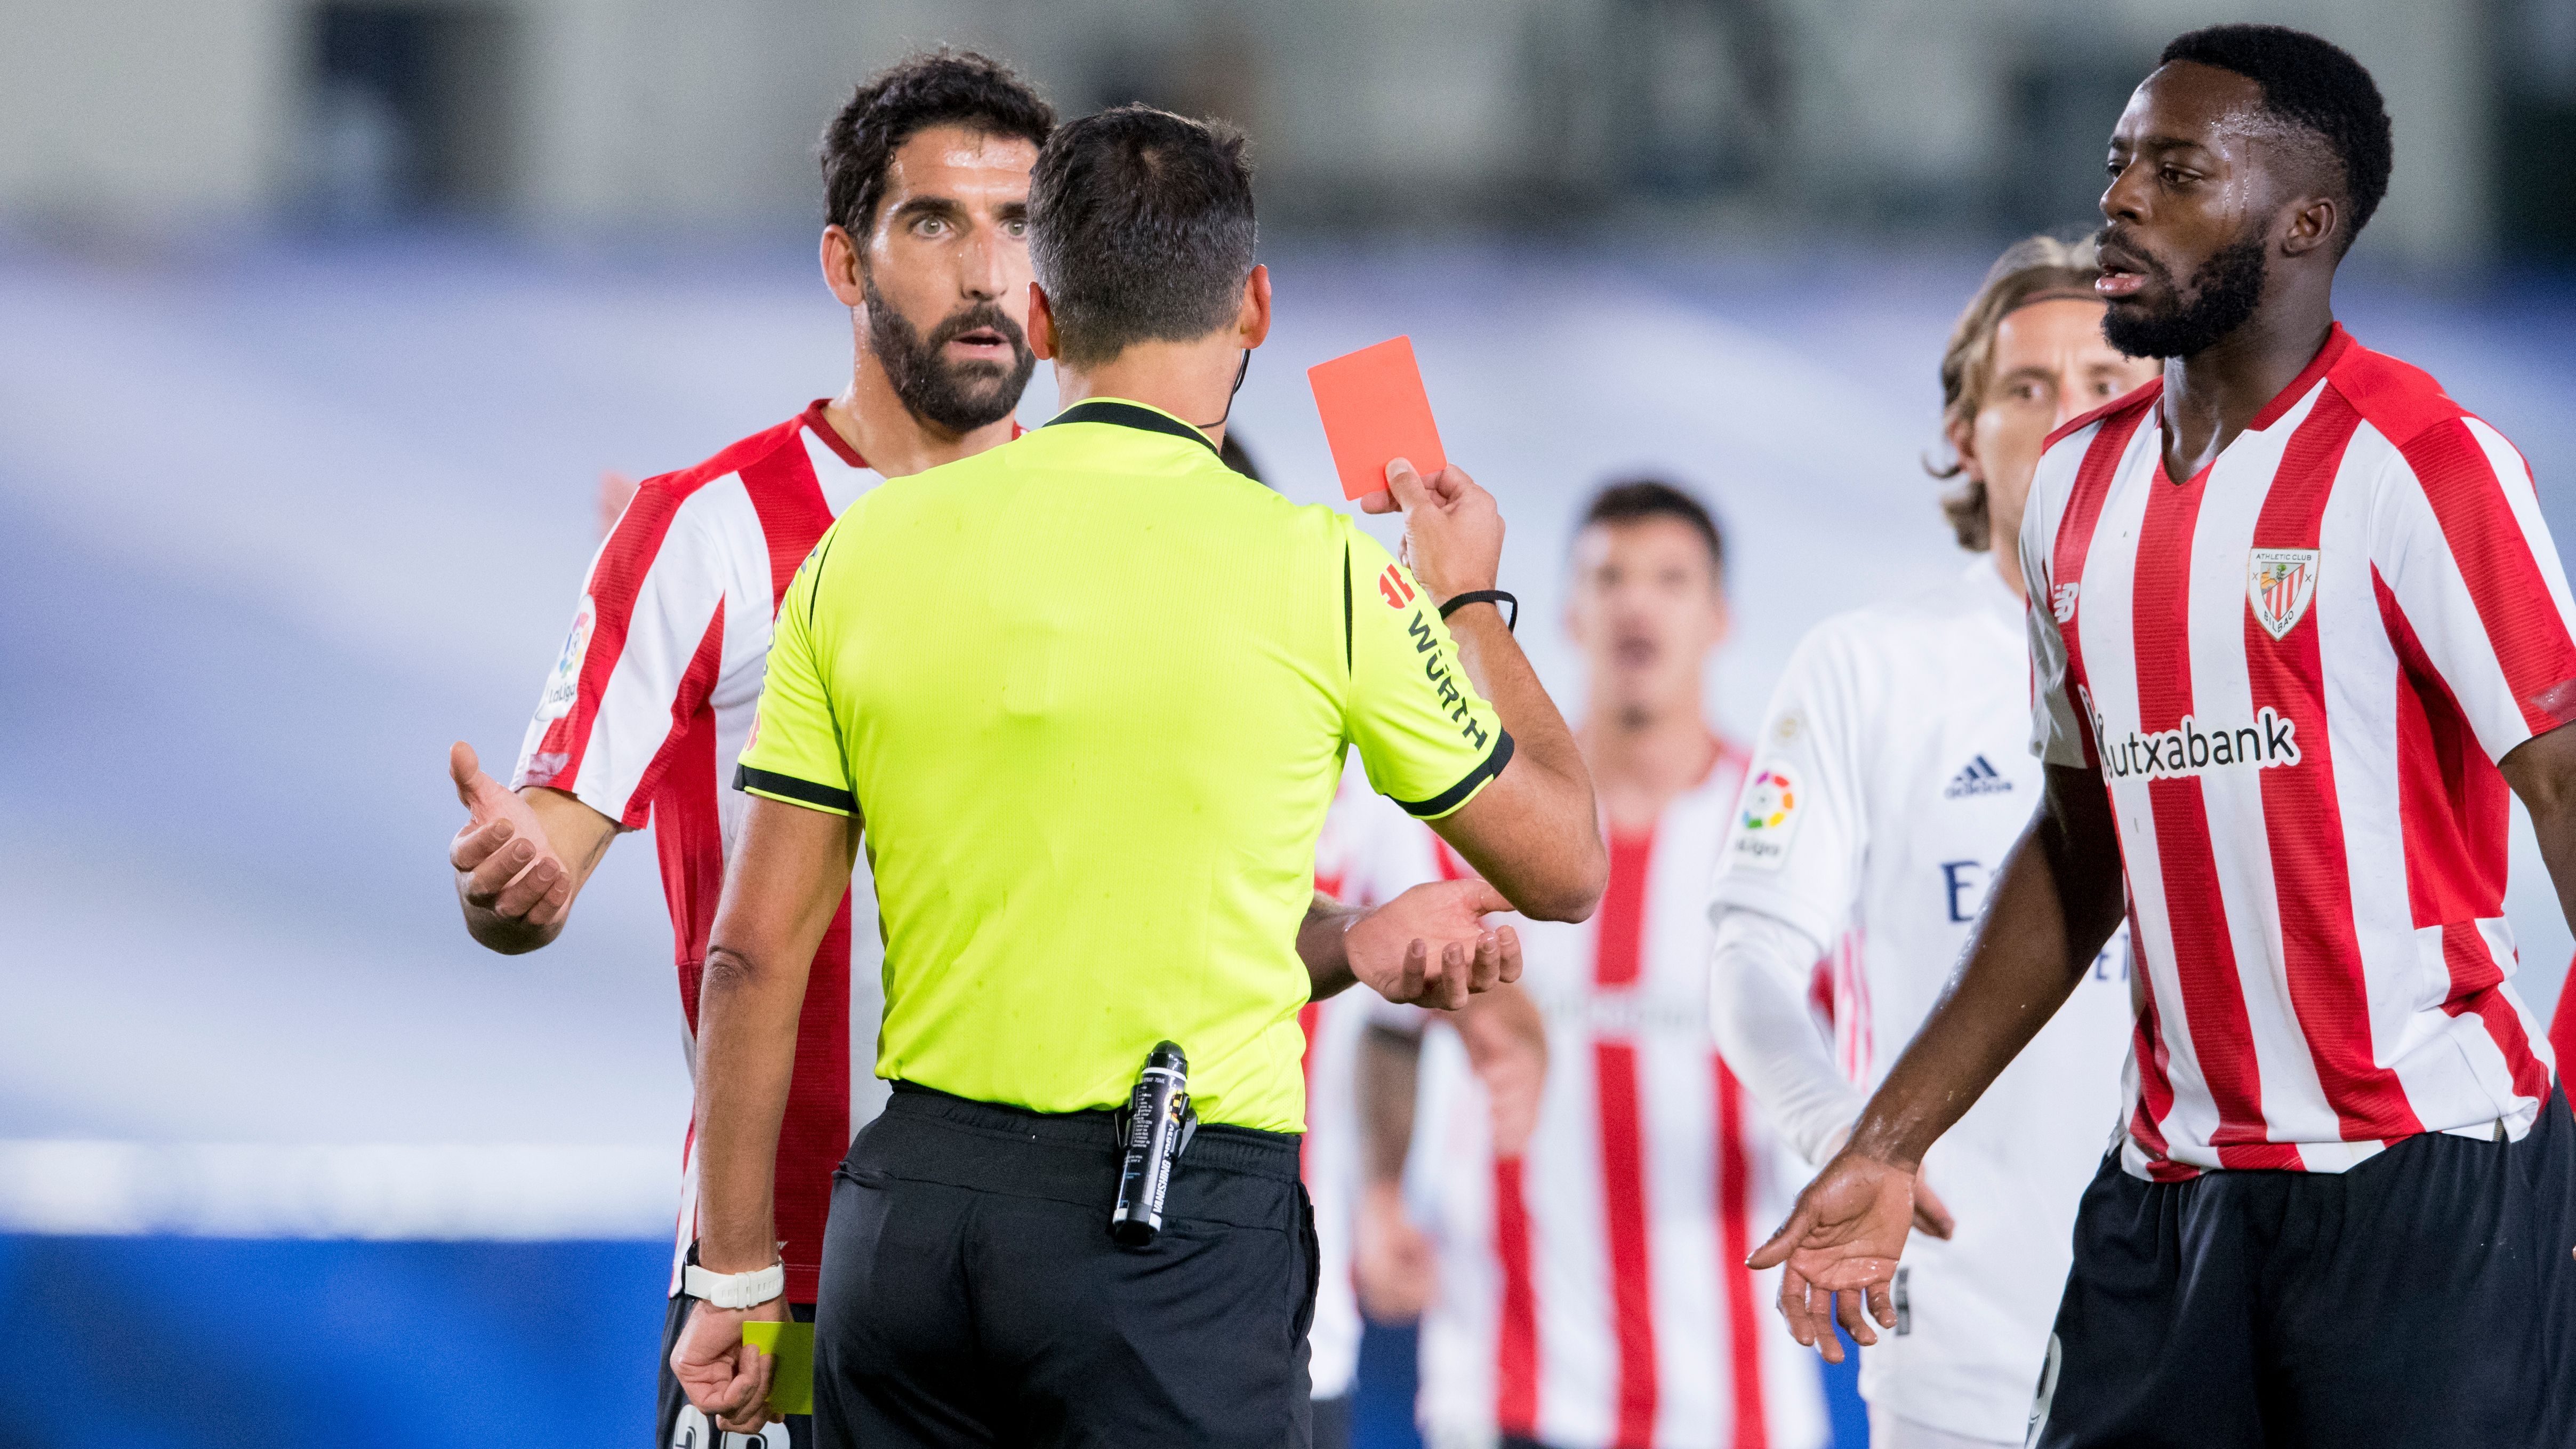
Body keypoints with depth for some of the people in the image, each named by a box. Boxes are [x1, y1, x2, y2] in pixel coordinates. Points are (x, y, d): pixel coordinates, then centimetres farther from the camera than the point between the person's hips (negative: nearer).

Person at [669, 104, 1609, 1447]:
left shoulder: (867, 548, 4)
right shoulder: (1319, 573, -6)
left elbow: (754, 954, 4)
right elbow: (1560, 867, 7)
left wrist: (739, 1280, 12)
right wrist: (1468, 595, 23)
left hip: (908, 1213, 4)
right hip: (1180, 1236, -4)